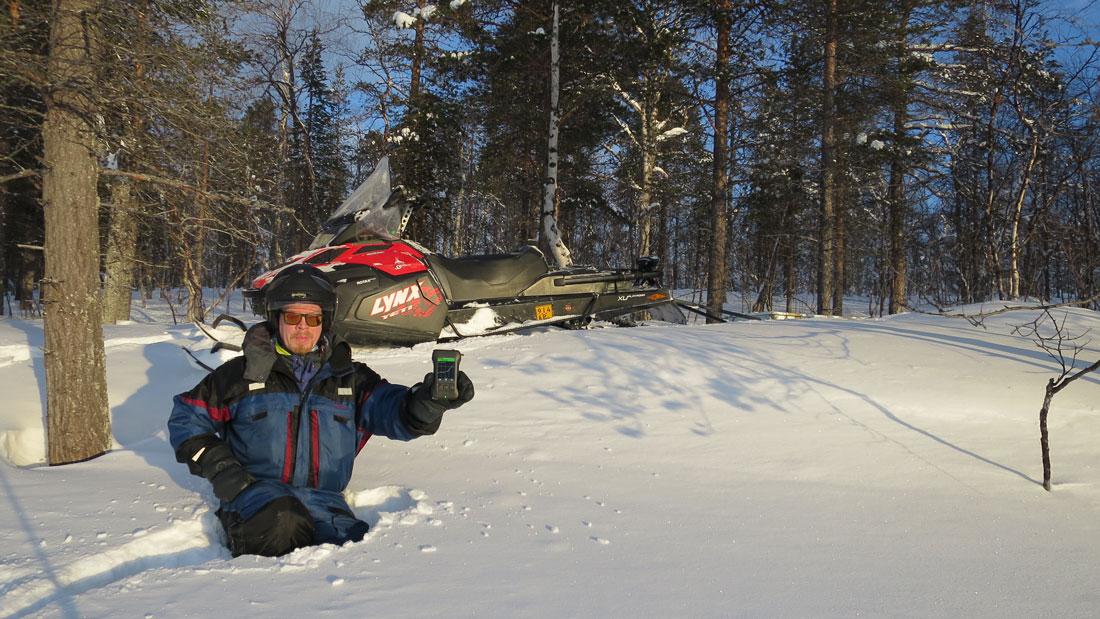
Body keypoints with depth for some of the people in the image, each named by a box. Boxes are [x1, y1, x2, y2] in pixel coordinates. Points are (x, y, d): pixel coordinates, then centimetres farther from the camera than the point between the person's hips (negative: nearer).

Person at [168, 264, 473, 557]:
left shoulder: (349, 378, 14)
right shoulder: (242, 374, 12)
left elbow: (397, 412, -2)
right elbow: (186, 418, 17)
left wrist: (429, 398, -25)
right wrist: (217, 464, 1)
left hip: (324, 501, 1)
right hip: (256, 492, -1)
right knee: (285, 523, -36)